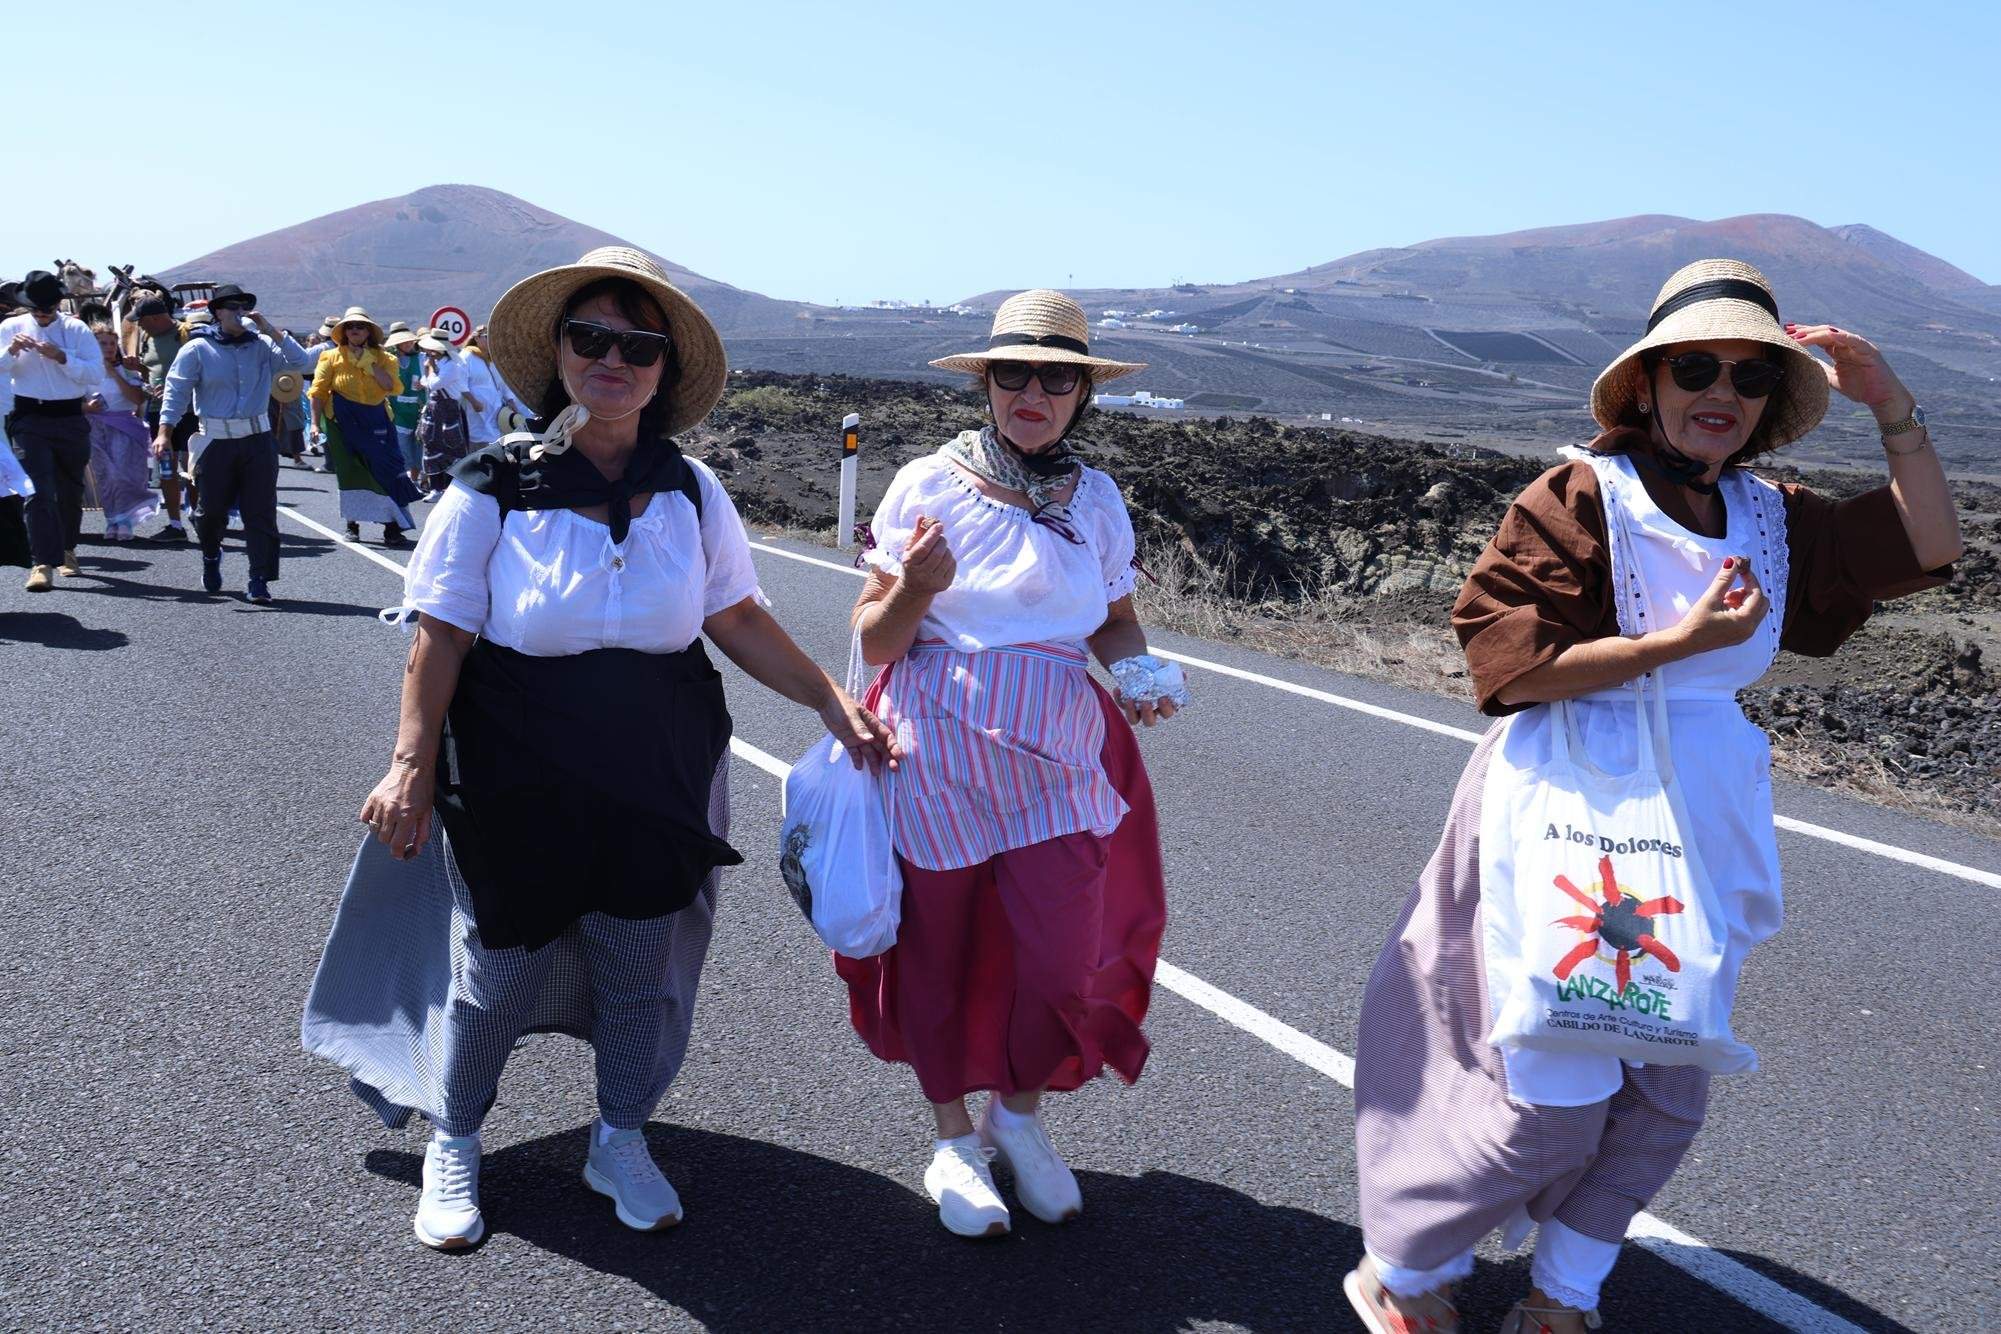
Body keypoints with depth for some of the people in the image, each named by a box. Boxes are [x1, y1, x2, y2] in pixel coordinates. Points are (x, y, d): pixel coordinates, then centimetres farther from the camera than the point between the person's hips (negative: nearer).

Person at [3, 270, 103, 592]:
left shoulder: (76, 330, 0)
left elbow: (96, 374, -8)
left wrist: (61, 357, -19)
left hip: (70, 420, 1)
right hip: (30, 420, -1)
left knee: (71, 490, 15)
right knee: (38, 492, -13)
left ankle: (66, 551, 36)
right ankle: (43, 564, -17)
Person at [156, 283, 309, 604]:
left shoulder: (260, 346, 7)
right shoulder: (197, 349, 0)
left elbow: (297, 361, -2)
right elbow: (176, 391, -2)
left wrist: (270, 330, -9)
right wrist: (164, 432, -10)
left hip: (258, 439, 2)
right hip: (216, 441, -1)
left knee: (261, 511, -4)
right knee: (212, 509, 5)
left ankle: (259, 580, -2)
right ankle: (211, 556, 36)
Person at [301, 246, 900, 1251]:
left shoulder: (690, 492, -1)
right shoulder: (494, 489, -9)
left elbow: (738, 619, 4)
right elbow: (441, 638, -9)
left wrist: (832, 703, 0)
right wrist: (413, 764, -14)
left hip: (659, 780, 3)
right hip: (516, 780, -2)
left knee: (642, 968, 12)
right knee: (498, 968, 10)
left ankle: (620, 1144, 37)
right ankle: (453, 1143, 36)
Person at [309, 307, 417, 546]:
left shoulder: (382, 358, 6)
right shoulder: (332, 358, 3)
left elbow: (391, 387, -10)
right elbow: (319, 392, 1)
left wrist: (370, 364, -13)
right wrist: (316, 423, -6)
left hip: (376, 421, 0)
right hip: (343, 422, 0)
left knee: (386, 469, -7)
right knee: (350, 472, 5)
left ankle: (392, 527, -6)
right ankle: (352, 524, 17)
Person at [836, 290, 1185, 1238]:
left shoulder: (1096, 498, 5)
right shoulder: (929, 484, -5)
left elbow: (1116, 620, 16)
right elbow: (874, 642, -3)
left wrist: (1140, 673, -5)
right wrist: (916, 587, -23)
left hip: (1058, 756, 2)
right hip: (936, 753, -2)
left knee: (1065, 960, -3)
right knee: (940, 950, 8)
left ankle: (1019, 1115, 27)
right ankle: (953, 1136, 33)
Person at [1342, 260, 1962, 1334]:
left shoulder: (1770, 519, 9)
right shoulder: (1580, 497, -11)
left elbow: (1926, 549, 13)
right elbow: (1508, 661, -17)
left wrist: (1894, 411, 1)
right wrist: (1676, 643, -21)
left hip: (1700, 831, 7)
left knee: (1667, 1093, 13)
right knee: (1554, 1096, -2)